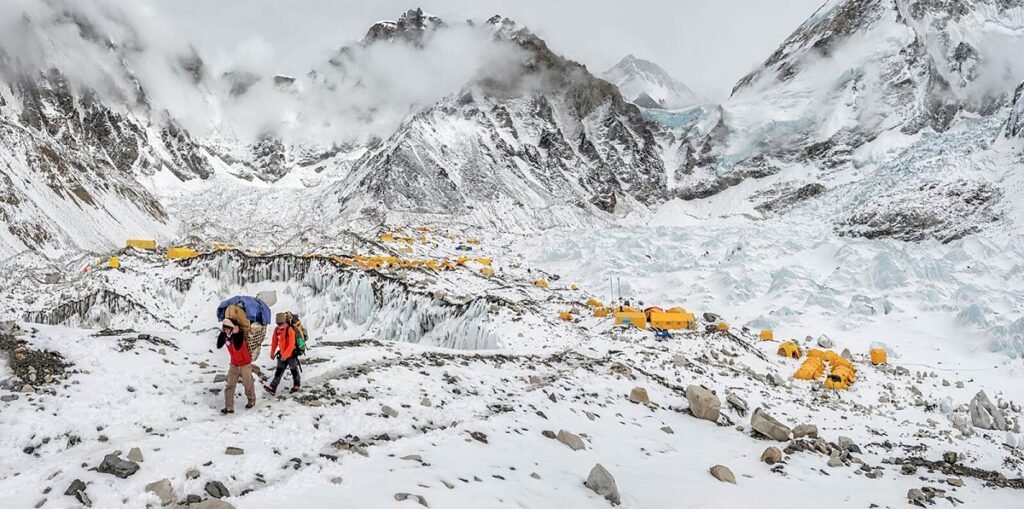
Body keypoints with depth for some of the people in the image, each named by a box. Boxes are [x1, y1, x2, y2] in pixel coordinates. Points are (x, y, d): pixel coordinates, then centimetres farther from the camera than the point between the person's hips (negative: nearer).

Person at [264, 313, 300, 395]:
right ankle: (272, 388, -1)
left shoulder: (290, 330, -21)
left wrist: (285, 355, -26)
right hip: (282, 354, 6)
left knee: (294, 370, 10)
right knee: (279, 371, 3)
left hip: (291, 354, -5)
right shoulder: (277, 330, -1)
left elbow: (291, 344, -24)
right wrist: (272, 353, 14)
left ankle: (297, 385, 27)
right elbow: (274, 342, 11)